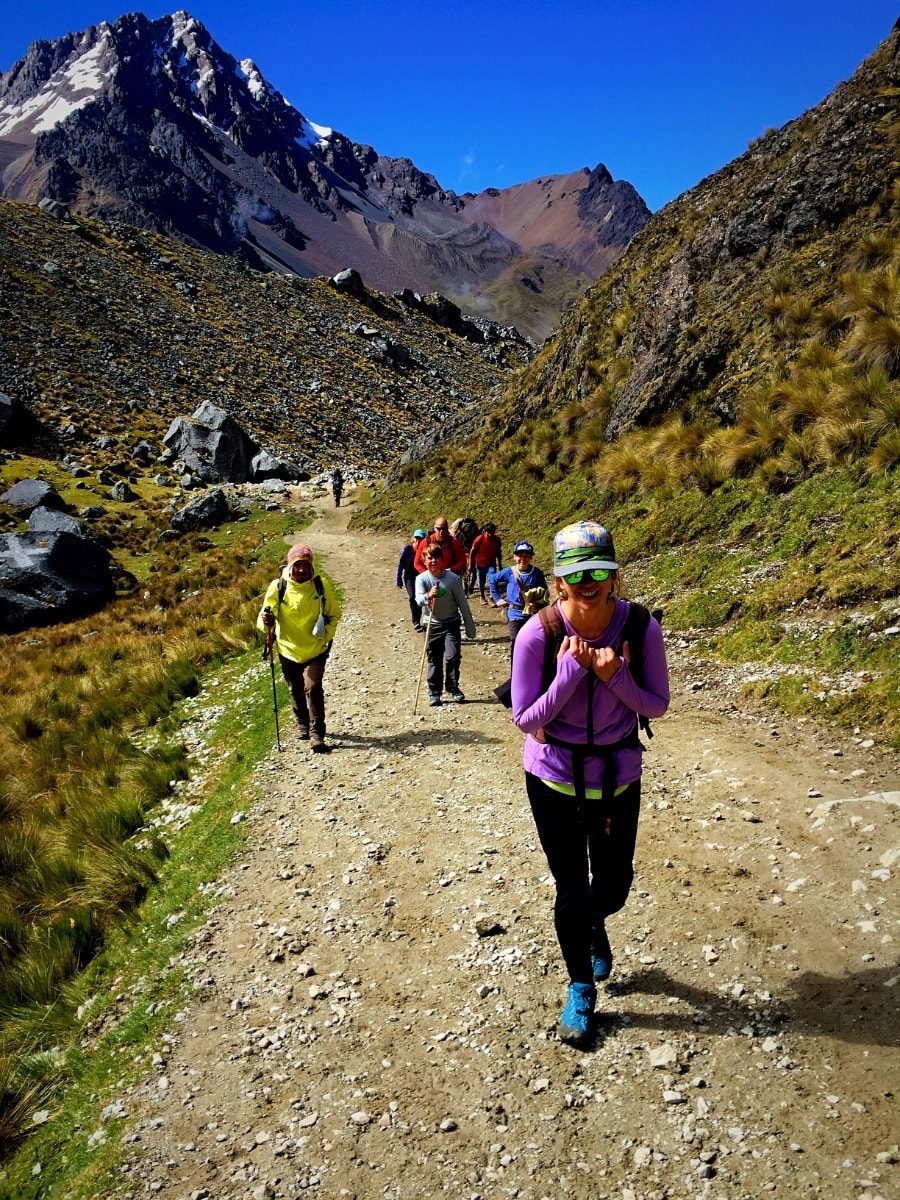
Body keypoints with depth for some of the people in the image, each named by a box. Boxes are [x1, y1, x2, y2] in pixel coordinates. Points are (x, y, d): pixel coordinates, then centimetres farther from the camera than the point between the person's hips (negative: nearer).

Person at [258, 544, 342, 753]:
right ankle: (303, 725, 42)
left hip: (315, 649, -1)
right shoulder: (278, 587, -13)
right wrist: (266, 621, -38)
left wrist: (326, 637, -5)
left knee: (313, 688, -16)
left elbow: (334, 614, 4)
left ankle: (317, 734, -7)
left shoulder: (322, 586, -10)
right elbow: (266, 615, -15)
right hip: (289, 649, 1)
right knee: (297, 691, 18)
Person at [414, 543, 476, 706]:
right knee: (434, 660, 7)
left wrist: (470, 627, -1)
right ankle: (434, 692, 20)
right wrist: (428, 596, -49)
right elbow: (419, 600, -25)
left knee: (452, 656, -11)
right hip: (432, 624, 1)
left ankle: (453, 688, 10)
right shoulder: (422, 579, -9)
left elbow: (462, 603, -4)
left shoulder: (453, 578, -11)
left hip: (451, 623, -1)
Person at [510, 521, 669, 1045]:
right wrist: (569, 673, -30)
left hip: (618, 774, 2)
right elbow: (525, 719, -15)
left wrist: (615, 677, -26)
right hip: (554, 776, -1)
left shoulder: (642, 627, -18)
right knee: (571, 889, 10)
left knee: (614, 883, 16)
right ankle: (581, 989, 37)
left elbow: (657, 705, -7)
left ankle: (595, 925, 55)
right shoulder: (538, 634, -22)